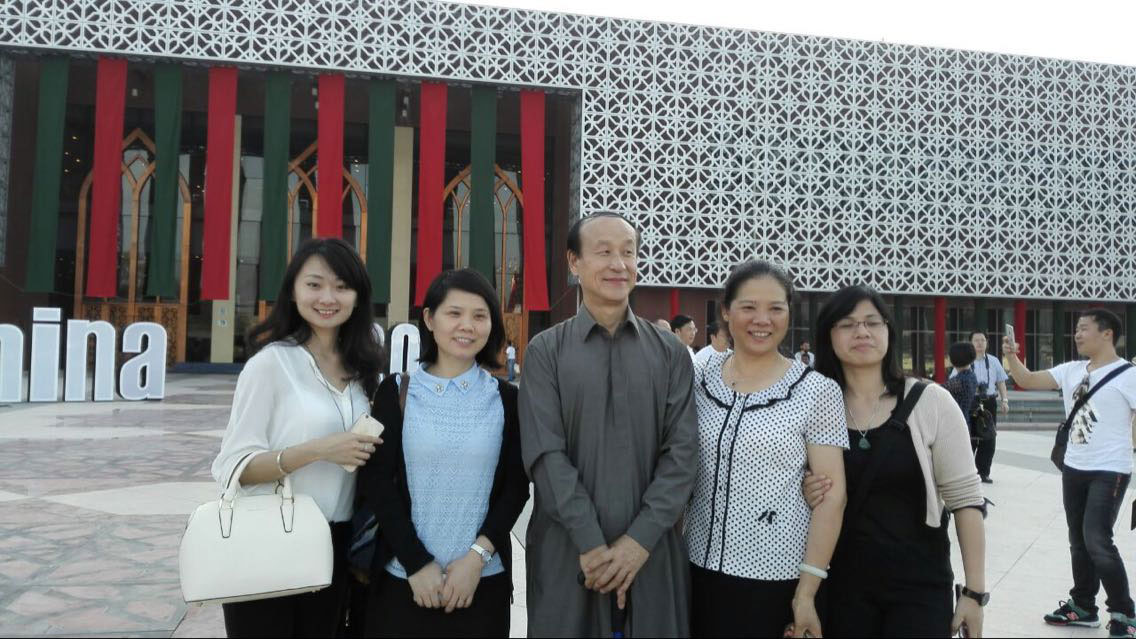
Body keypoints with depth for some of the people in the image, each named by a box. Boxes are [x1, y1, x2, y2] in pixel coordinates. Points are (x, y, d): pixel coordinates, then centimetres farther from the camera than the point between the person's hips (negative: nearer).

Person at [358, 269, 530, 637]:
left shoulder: (505, 398, 2)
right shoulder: (397, 391, -1)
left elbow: (517, 486, 1)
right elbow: (375, 481, -4)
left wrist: (477, 555, -10)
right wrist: (417, 562, -11)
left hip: (483, 579, 1)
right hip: (403, 577, -1)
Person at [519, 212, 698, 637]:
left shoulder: (670, 353, 5)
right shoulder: (545, 352, 0)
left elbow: (682, 452, -2)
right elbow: (545, 454, -8)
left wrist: (640, 539, -11)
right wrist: (592, 544, -14)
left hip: (651, 552, 2)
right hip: (566, 551, -1)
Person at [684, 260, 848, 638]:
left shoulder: (817, 391, -9)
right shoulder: (699, 379, 0)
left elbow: (832, 493, -9)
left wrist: (808, 589, -12)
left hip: (776, 579, -3)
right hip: (700, 567, 3)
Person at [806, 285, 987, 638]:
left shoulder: (930, 402, -8)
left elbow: (966, 499, -5)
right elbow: (803, 496, 10)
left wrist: (974, 590, -7)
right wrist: (806, 497, -11)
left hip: (920, 586, -2)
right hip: (842, 587, 2)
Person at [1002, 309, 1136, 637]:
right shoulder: (1071, 371, 6)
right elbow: (1028, 381, 5)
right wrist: (1011, 357, -12)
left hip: (1109, 471, -6)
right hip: (1073, 468, 6)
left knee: (1097, 541, -10)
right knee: (1079, 542, 14)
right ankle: (1083, 606, 29)